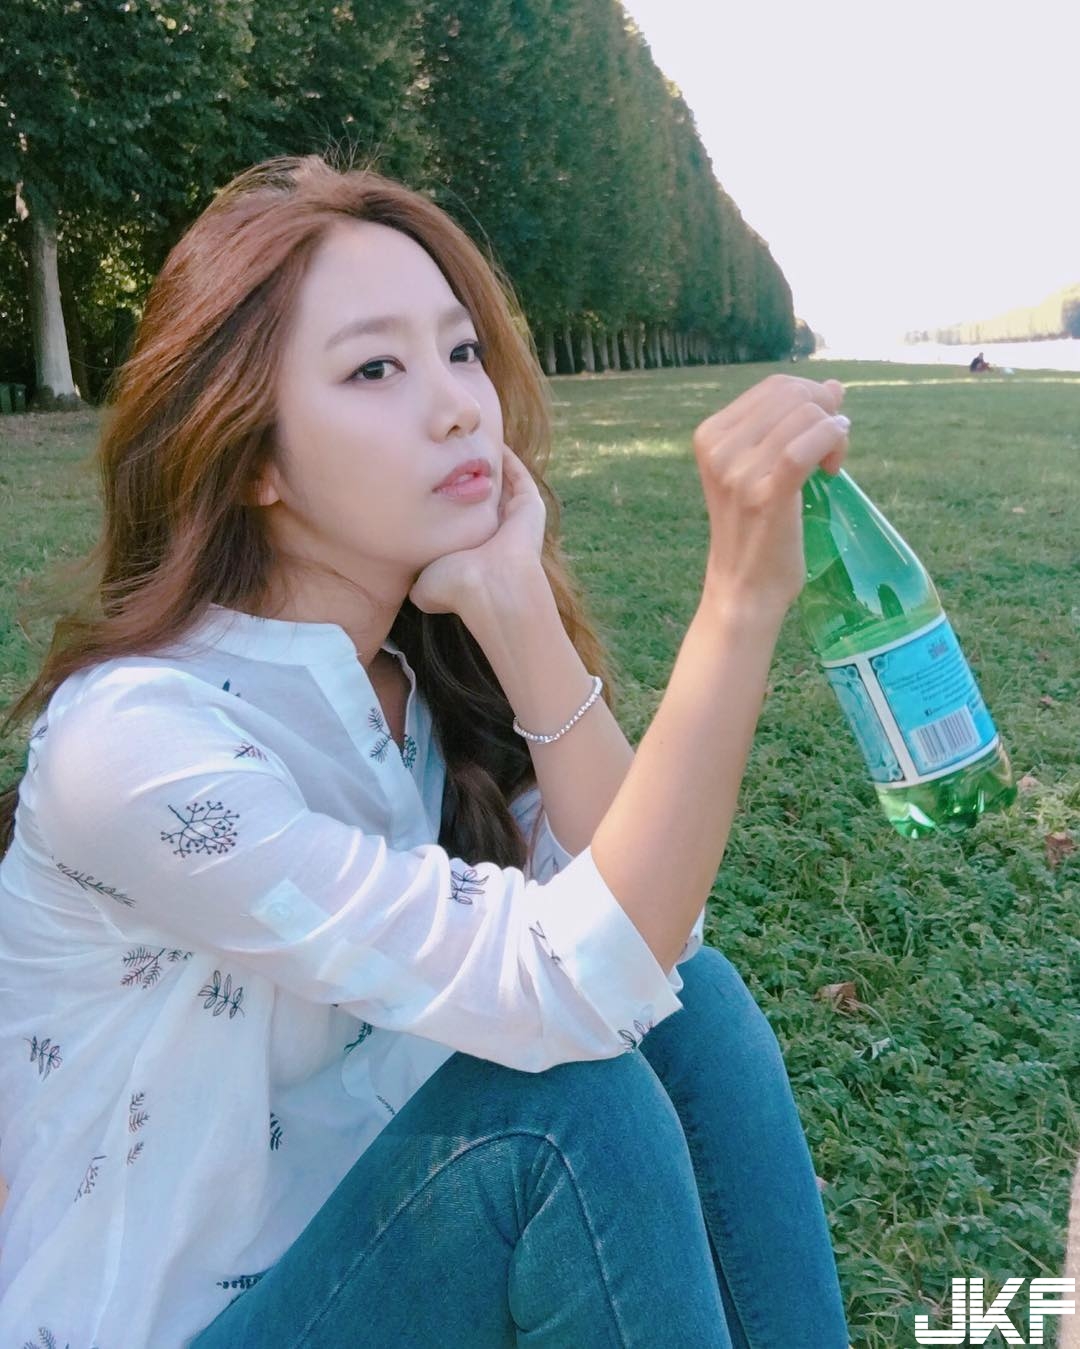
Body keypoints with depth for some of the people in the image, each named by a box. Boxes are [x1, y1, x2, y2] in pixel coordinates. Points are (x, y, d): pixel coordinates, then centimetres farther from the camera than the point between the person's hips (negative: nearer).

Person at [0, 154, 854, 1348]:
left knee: (694, 1002, -15)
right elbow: (569, 988, -34)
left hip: (370, 1230, 6)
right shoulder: (135, 740, -28)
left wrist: (520, 610, -25)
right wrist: (743, 596, -40)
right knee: (571, 1105, -27)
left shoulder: (423, 667, -5)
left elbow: (646, 939, -16)